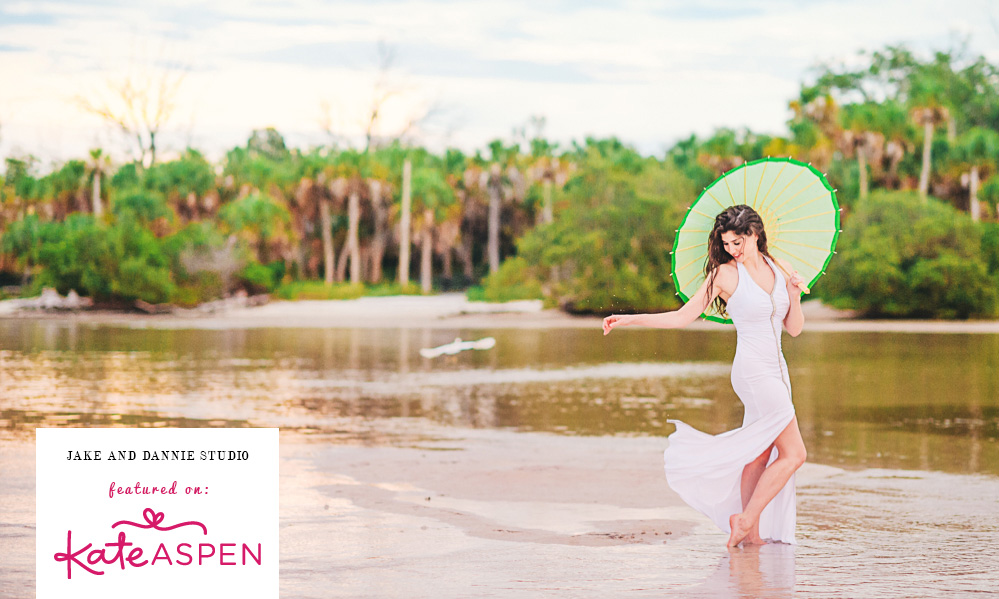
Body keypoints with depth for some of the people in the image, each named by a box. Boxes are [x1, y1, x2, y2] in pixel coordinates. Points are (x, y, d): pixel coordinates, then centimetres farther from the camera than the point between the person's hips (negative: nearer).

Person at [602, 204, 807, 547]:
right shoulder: (725, 274, -5)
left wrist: (794, 293, -7)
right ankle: (747, 520, -5)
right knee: (794, 454, -11)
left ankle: (751, 533, 9)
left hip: (776, 370, 6)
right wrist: (629, 320, -8)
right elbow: (683, 317, -1)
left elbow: (795, 328, 10)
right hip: (753, 371, -6)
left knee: (762, 455, 5)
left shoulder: (781, 270, 9)